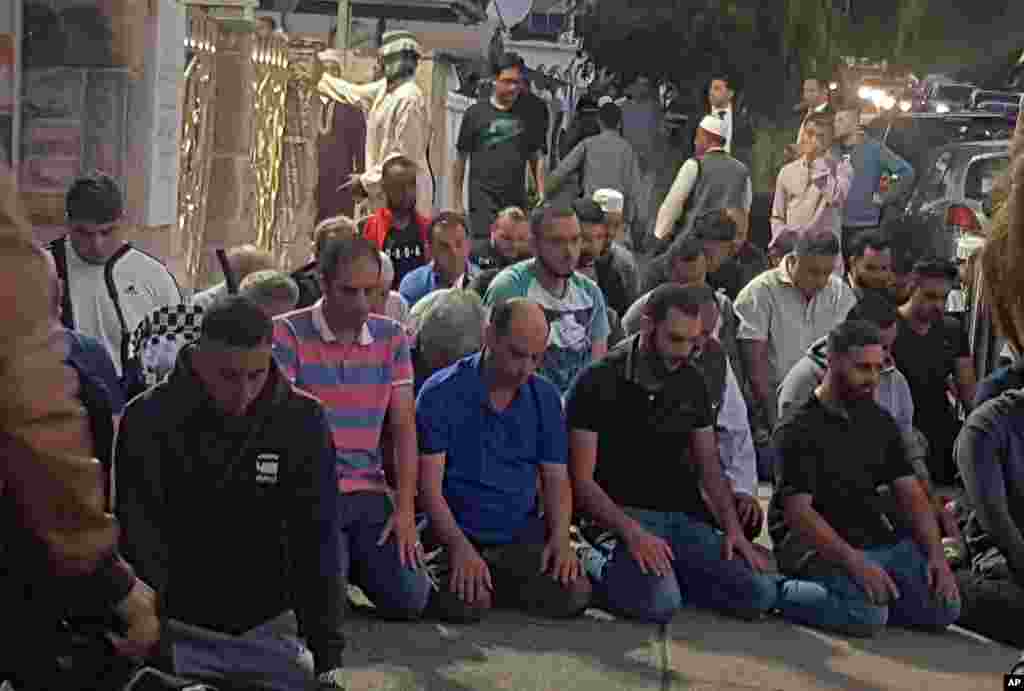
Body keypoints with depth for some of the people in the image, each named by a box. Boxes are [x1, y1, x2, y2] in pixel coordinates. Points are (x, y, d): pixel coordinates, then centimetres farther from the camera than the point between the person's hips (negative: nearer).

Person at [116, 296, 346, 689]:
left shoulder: (302, 423, -7)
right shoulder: (148, 420, -13)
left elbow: (316, 543, -6)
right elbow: (139, 543, -16)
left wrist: (328, 656, -12)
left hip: (265, 628, 2)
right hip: (177, 630, -2)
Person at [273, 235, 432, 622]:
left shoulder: (391, 337, 8)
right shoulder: (287, 333, -5)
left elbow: (403, 427, 7)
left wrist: (405, 509, -1)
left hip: (369, 491, 4)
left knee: (408, 600, -9)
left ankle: (353, 562, 22)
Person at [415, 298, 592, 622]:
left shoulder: (546, 398, 9)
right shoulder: (441, 393, -7)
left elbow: (556, 478, 12)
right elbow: (430, 485, -10)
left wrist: (560, 539, -7)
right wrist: (460, 547, -22)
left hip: (524, 537, 4)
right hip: (458, 536, -4)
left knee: (573, 595, -20)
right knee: (466, 605, -32)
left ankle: (498, 583, 9)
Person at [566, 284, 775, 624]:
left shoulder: (692, 383, 12)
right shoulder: (598, 383, -6)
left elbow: (709, 465, 17)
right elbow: (582, 481, -9)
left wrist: (733, 529, 1)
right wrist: (631, 532, -23)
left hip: (684, 516, 6)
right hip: (623, 516, -6)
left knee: (760, 595, -14)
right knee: (659, 602, -34)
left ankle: (668, 574, 6)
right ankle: (595, 570, -4)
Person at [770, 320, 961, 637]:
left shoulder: (879, 421, 13)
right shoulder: (798, 429, -9)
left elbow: (911, 494, 11)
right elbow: (798, 510, -19)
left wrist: (936, 555, -6)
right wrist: (853, 561, -31)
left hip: (878, 539, 7)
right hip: (820, 544, -7)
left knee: (944, 607, -11)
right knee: (868, 615, -31)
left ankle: (871, 593, 10)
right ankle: (781, 592, -8)